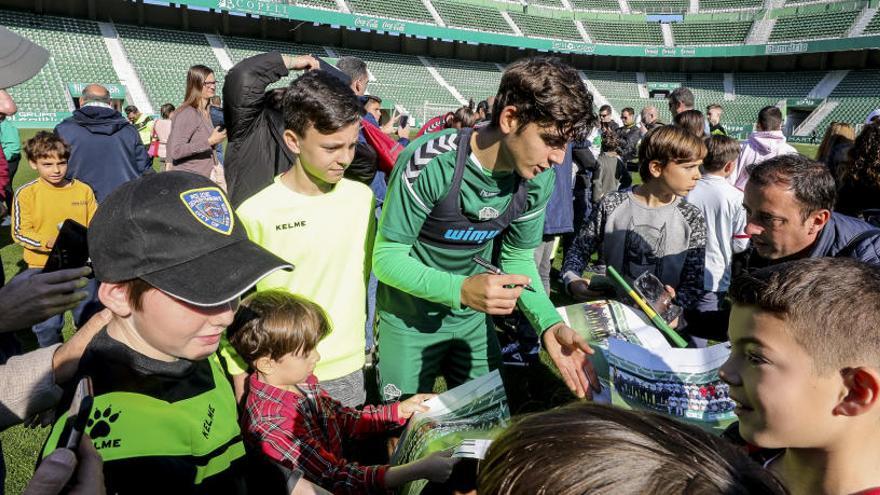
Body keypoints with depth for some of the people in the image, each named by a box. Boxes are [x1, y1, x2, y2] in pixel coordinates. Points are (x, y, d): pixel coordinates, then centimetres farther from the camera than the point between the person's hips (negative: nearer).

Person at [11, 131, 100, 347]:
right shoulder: (26, 193, -7)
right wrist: (48, 242, -24)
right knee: (47, 323, 12)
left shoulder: (83, 190, -1)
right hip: (44, 268, -2)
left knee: (90, 318, 17)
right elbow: (20, 232, -8)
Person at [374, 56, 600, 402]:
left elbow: (518, 257, -2)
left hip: (474, 318, 5)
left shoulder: (538, 179, -11)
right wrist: (461, 290, -38)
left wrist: (550, 323, -19)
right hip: (409, 319, -5)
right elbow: (386, 257, -23)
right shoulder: (432, 162, -29)